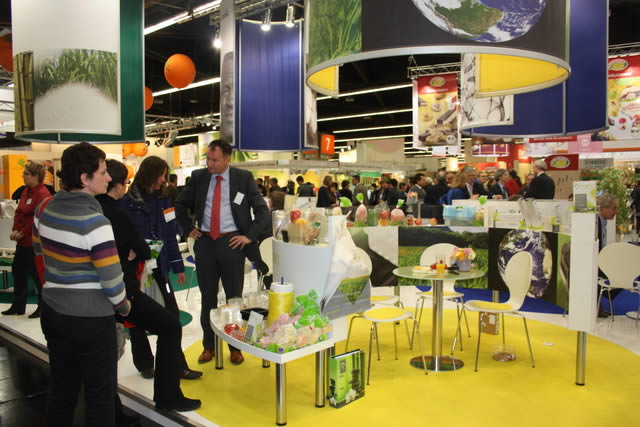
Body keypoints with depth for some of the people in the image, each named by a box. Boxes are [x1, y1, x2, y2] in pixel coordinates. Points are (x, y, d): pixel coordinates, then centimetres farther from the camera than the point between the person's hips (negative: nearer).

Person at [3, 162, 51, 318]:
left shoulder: (42, 194, -18)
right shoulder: (26, 191, 12)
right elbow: (19, 213, 12)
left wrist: (22, 233, -15)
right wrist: (15, 231, -1)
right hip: (23, 240, 10)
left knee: (37, 273, 0)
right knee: (17, 270, 16)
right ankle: (18, 306, 29)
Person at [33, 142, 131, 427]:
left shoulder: (44, 209, 0)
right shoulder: (95, 222, -23)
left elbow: (40, 252, 14)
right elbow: (111, 280, -21)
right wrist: (124, 305, -2)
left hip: (53, 311, 7)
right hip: (90, 317, -7)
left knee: (61, 390, 20)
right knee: (100, 394, 9)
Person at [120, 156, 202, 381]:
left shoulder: (162, 200, 4)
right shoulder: (127, 202, -10)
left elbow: (170, 235, 7)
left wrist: (178, 266, 8)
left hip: (158, 267, 4)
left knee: (171, 315, 4)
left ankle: (177, 365, 15)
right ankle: (145, 364, 29)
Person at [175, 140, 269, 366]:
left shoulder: (244, 178, -4)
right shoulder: (198, 177, 3)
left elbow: (262, 210, -2)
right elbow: (180, 204, 18)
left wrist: (249, 236, -9)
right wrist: (189, 228, 9)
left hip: (232, 242, -2)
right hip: (205, 241, 3)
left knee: (234, 296, 7)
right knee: (207, 296, 11)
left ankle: (235, 346, 22)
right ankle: (208, 345, 26)